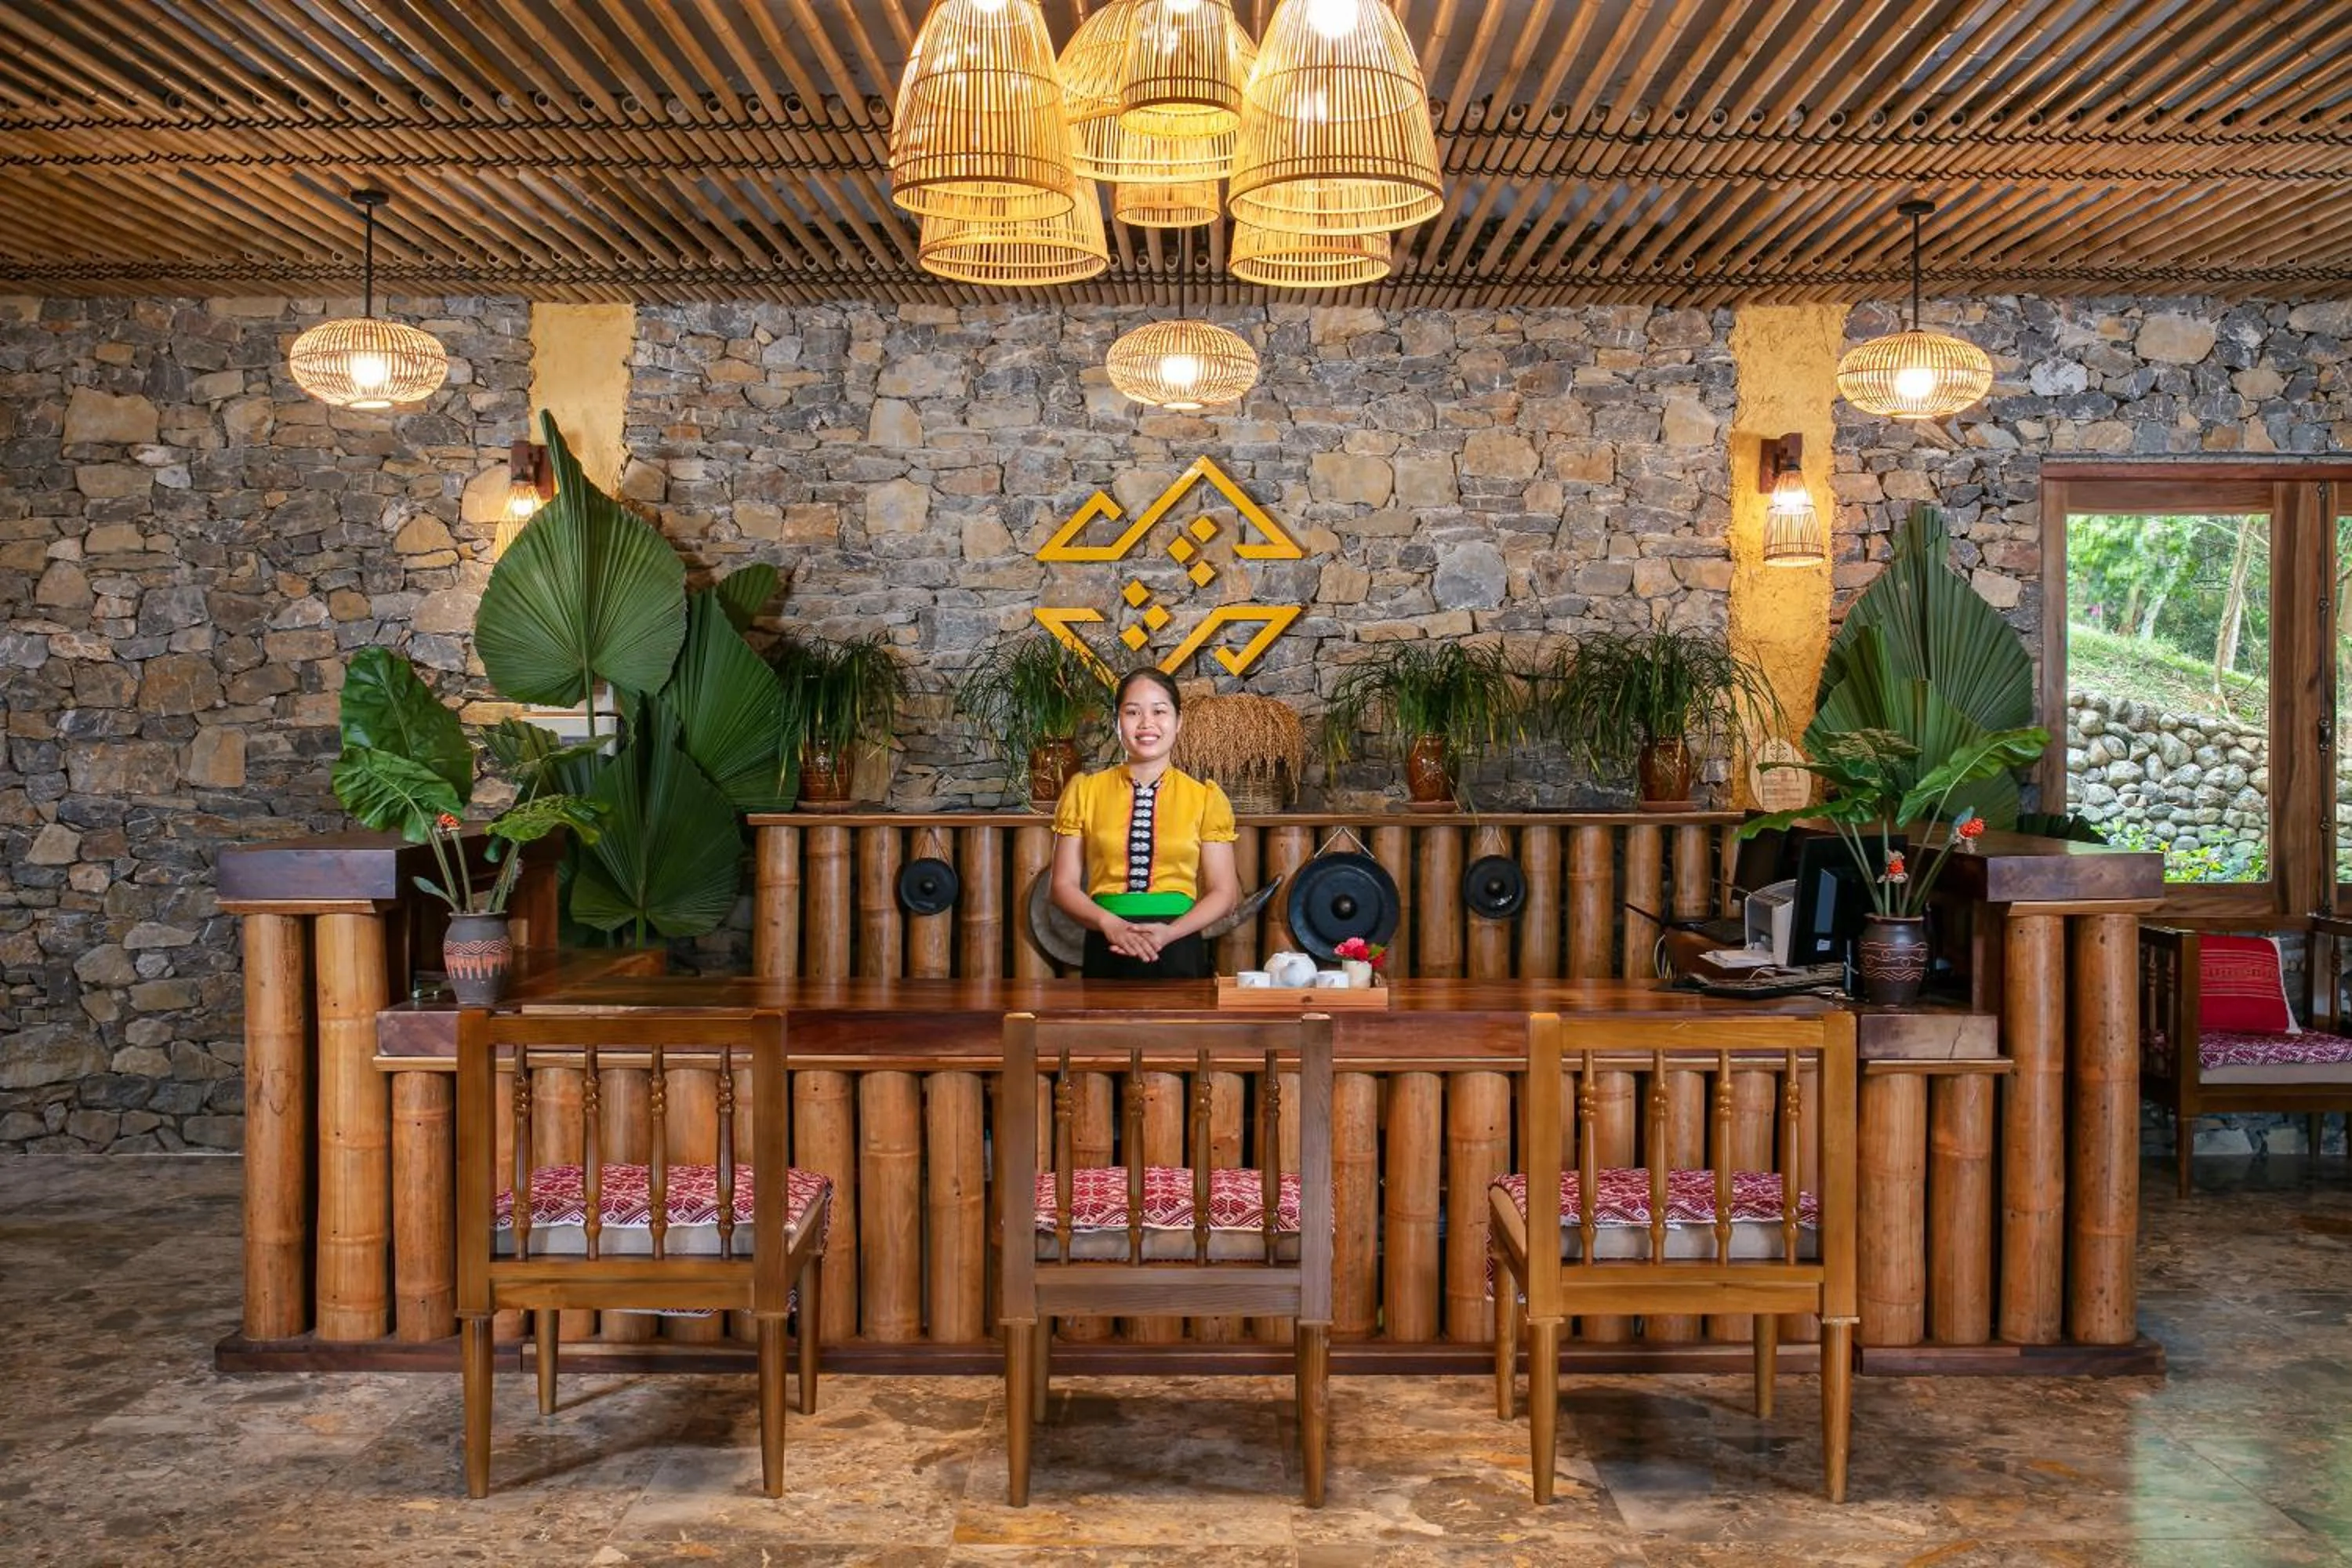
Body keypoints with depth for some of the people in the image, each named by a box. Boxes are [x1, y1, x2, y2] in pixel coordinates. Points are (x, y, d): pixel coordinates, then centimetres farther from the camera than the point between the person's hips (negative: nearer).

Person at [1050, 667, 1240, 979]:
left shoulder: (1206, 798, 4)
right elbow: (1064, 885, 4)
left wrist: (1169, 931, -13)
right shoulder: (1084, 791, 5)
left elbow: (1223, 892, 4)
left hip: (1179, 954, 0)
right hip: (1106, 953, 0)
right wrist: (1110, 923, -14)